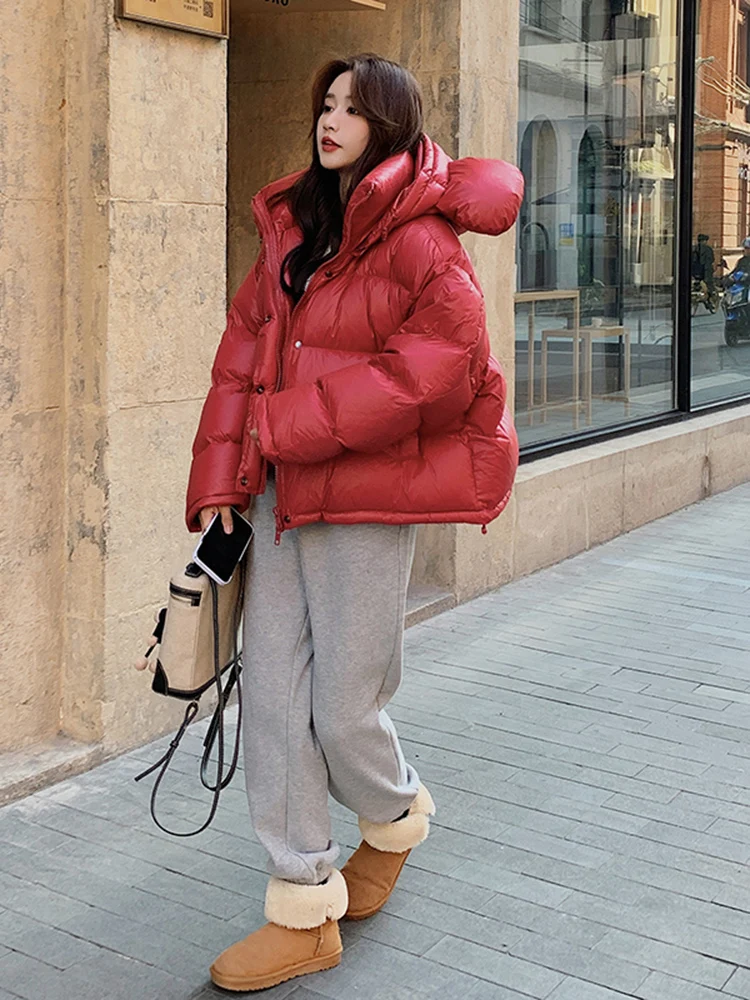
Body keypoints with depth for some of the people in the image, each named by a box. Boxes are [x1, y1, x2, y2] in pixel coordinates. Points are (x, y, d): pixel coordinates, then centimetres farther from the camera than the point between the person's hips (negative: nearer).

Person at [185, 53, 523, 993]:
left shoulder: (419, 239, -10)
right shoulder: (291, 227, 12)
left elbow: (438, 369, -19)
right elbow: (243, 351, 9)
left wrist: (291, 423, -16)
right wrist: (218, 481, 1)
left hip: (367, 499, -7)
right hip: (280, 492, 7)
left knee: (343, 707, 2)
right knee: (272, 698, 5)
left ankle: (394, 820, 37)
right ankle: (304, 913, 18)